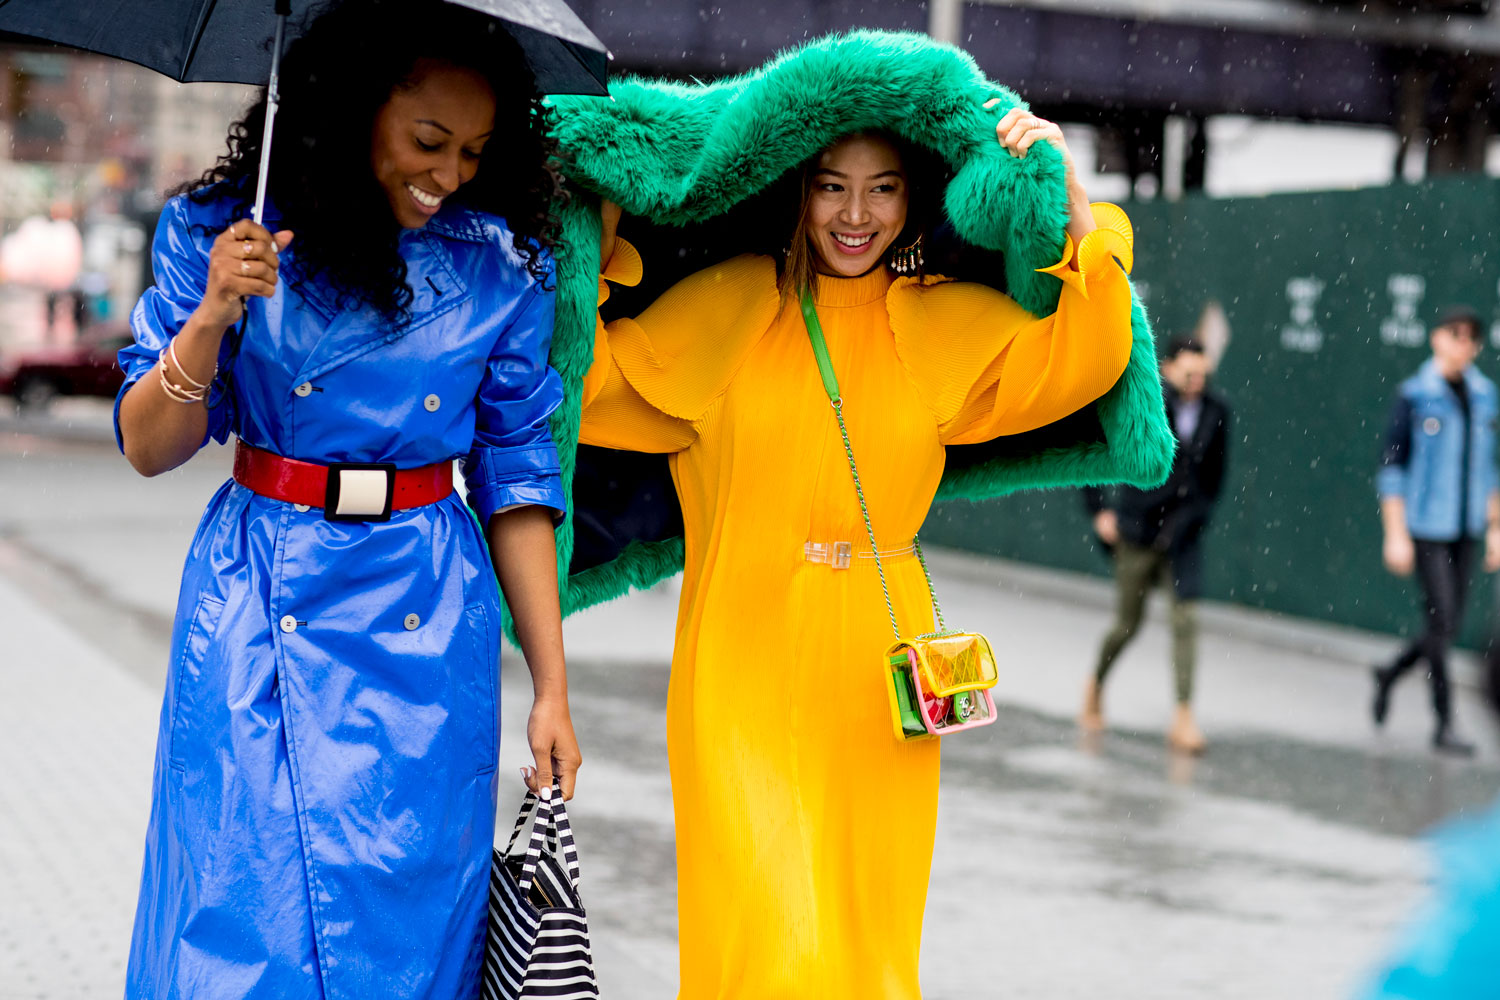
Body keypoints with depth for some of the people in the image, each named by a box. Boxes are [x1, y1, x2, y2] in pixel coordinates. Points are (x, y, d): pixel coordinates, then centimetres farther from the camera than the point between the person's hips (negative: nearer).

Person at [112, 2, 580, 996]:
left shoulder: (500, 268, 1)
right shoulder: (218, 233, -2)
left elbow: (516, 477, 5)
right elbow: (149, 449, -1)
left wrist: (551, 686, 3)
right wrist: (211, 320, -18)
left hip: (427, 627, 1)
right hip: (256, 616, -1)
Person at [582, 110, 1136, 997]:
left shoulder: (948, 326, 10)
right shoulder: (722, 308, 4)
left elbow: (1085, 359, -1)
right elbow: (582, 385, 5)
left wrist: (1071, 199, -6)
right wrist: (598, 256, -2)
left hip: (878, 668, 3)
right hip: (746, 669, -2)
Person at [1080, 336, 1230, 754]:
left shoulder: (1215, 412, 0)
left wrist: (1200, 512, 13)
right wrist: (1099, 510, -5)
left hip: (1183, 532, 3)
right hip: (1137, 528, -3)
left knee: (1186, 618, -9)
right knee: (1128, 623, 7)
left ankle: (1184, 717, -7)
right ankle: (1095, 686, 35)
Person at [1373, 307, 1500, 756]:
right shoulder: (1415, 395, -8)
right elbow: (1391, 466, -7)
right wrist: (1395, 534, -11)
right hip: (1425, 527, -6)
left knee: (1451, 622, 8)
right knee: (1442, 619, -8)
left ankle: (1390, 674, 34)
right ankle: (1444, 725, 3)